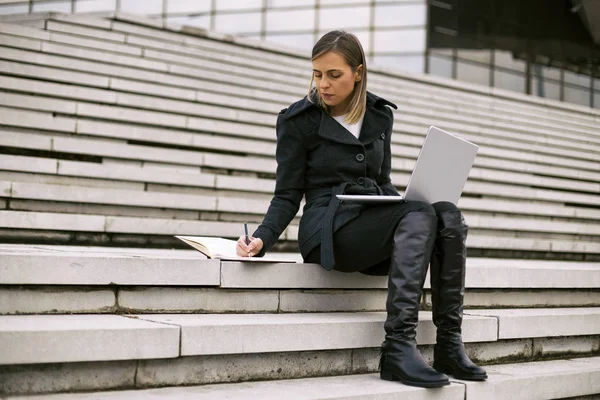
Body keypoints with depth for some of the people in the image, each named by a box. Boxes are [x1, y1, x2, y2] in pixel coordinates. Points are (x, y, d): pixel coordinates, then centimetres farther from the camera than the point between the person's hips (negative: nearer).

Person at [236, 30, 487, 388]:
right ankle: (398, 346, -37)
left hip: (378, 223, 5)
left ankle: (449, 345, -24)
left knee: (449, 214, -26)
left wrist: (407, 203, -3)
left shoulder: (380, 116, 14)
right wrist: (263, 238, -18)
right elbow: (287, 196, 0)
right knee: (421, 216, -32)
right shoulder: (299, 121, 0)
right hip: (329, 230, -5)